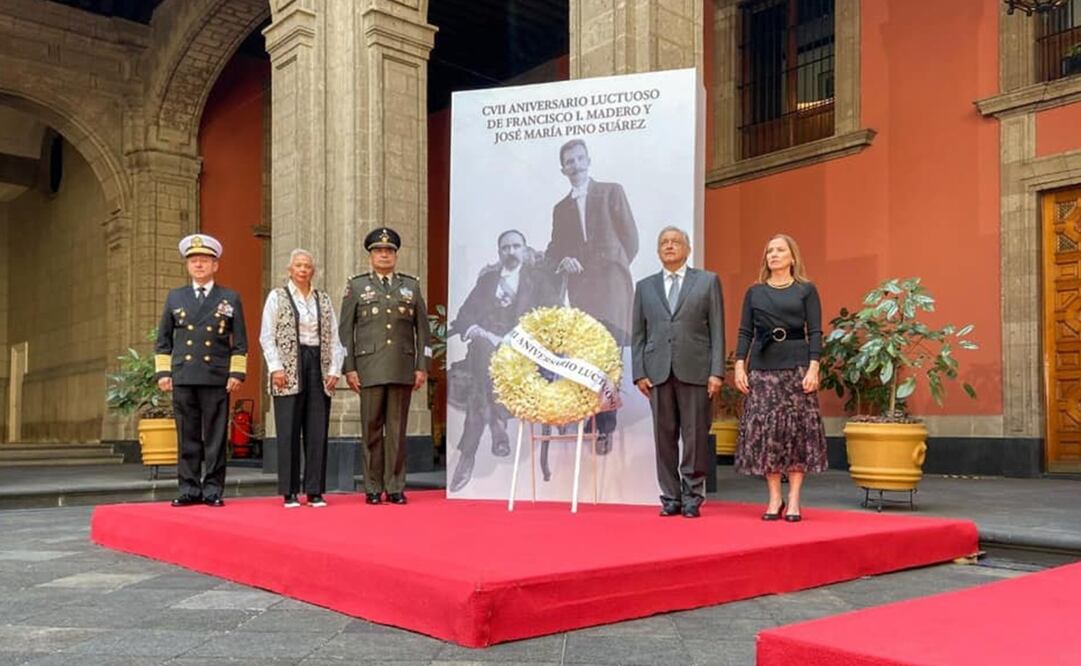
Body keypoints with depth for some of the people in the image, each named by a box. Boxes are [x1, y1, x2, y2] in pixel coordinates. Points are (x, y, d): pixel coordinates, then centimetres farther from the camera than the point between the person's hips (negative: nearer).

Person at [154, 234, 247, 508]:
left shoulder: (230, 299, 7)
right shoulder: (175, 297, 13)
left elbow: (240, 342, 5)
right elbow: (163, 339, 14)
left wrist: (237, 373, -3)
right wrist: (163, 372, 5)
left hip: (217, 379, -2)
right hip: (183, 378, 2)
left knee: (215, 438, 0)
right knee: (187, 438, 5)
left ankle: (212, 491, 7)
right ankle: (189, 490, 11)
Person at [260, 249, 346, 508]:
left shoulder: (324, 300, 14)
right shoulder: (277, 297, 5)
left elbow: (334, 338, 11)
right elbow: (267, 336, 0)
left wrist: (334, 370, 1)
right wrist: (275, 367, -11)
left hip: (319, 368, 3)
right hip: (289, 370, -3)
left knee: (318, 432, 2)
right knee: (289, 431, -1)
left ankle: (315, 491, 8)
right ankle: (290, 492, 5)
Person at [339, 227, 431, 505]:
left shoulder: (411, 286, 12)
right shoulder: (356, 286, 8)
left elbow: (422, 329, 10)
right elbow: (345, 330, 5)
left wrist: (422, 367, 2)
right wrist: (349, 368, -3)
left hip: (403, 369, 1)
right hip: (370, 369, -1)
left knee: (397, 429, 3)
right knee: (372, 429, 2)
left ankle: (396, 488, 9)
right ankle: (373, 489, 10)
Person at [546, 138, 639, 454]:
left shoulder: (612, 192, 13)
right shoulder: (561, 208, 22)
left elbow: (631, 239, 10)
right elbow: (552, 251, 18)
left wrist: (613, 268, 5)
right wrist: (563, 261, -3)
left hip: (609, 282, -3)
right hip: (579, 287, 3)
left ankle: (604, 425, -12)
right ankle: (604, 426, 3)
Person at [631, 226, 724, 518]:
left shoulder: (707, 281, 8)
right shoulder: (644, 286, 14)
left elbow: (717, 329, 3)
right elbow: (638, 334, 11)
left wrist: (717, 371, -5)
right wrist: (639, 373, 2)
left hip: (695, 370, -2)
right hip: (658, 371, 2)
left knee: (695, 436, 0)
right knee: (664, 437, 4)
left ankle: (692, 498, 10)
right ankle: (670, 497, 13)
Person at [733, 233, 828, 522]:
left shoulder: (806, 290, 5)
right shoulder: (754, 292, 11)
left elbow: (815, 332, 0)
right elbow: (745, 332, 9)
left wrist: (813, 368, -11)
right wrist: (739, 366, -2)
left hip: (796, 365, -2)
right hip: (762, 366, 2)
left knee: (797, 428, -2)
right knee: (763, 429, -1)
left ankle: (794, 499, 6)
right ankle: (774, 498, 9)